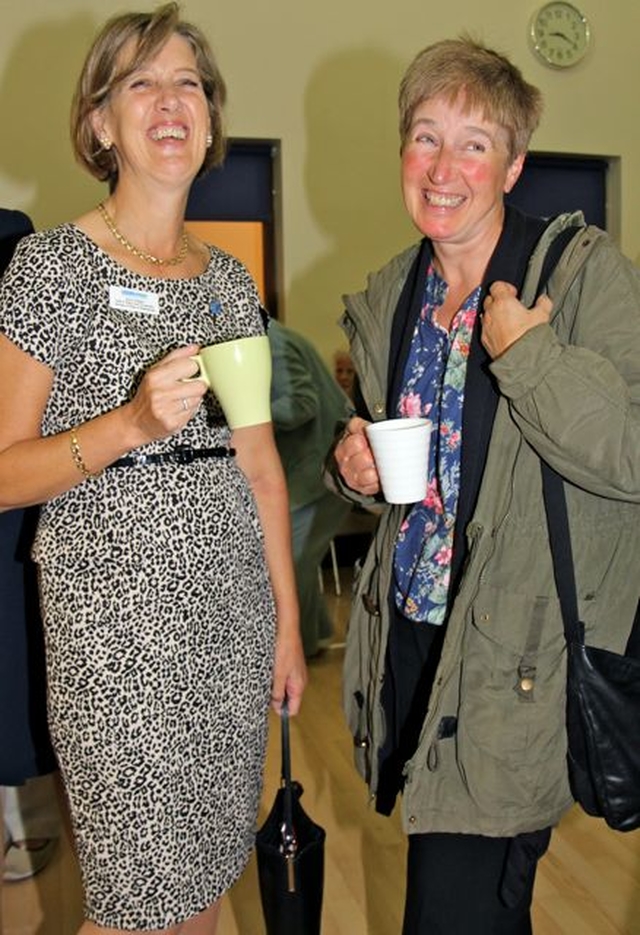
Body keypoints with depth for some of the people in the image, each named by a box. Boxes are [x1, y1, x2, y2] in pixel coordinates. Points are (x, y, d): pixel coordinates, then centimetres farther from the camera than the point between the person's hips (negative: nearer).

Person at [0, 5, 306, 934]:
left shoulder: (229, 280, 9)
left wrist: (288, 621, 11)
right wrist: (134, 421, -25)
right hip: (115, 620, -5)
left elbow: (260, 464, 12)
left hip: (234, 611, 5)